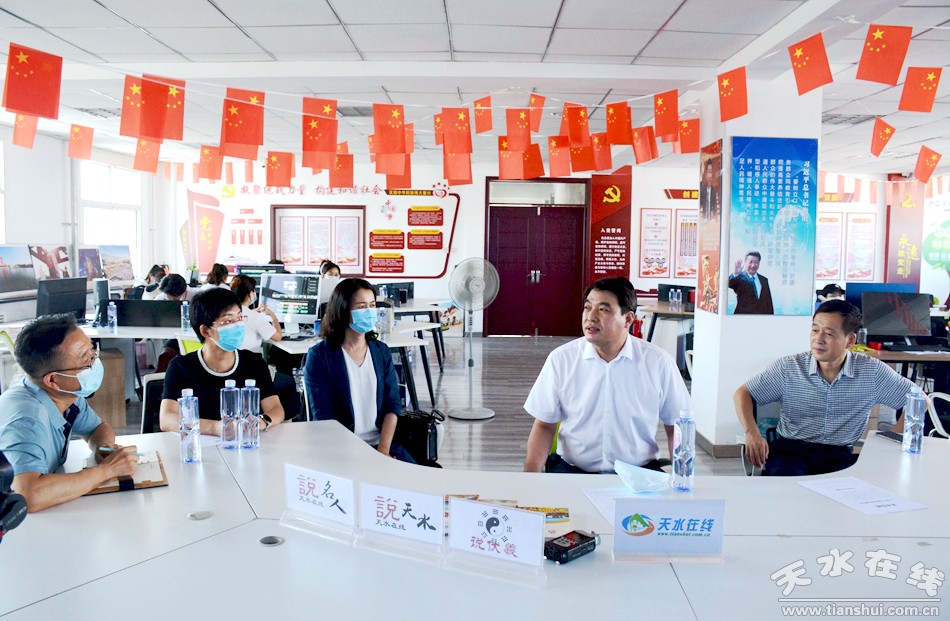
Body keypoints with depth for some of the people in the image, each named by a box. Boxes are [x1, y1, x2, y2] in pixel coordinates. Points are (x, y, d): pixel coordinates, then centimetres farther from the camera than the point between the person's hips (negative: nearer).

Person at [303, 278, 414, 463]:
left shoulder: (381, 351, 10)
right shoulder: (319, 355, -3)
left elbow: (392, 405, 5)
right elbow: (323, 416, -8)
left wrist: (383, 450, -9)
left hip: (383, 442, 4)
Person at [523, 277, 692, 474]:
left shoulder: (659, 362, -1)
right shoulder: (560, 359, -1)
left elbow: (676, 427, 7)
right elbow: (545, 426, 3)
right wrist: (530, 479, -12)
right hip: (572, 469, -1)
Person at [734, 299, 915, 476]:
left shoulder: (872, 371, 1)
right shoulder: (788, 368, -1)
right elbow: (742, 394, 3)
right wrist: (751, 432, -16)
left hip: (841, 456, 2)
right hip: (792, 449, -1)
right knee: (786, 475, -36)